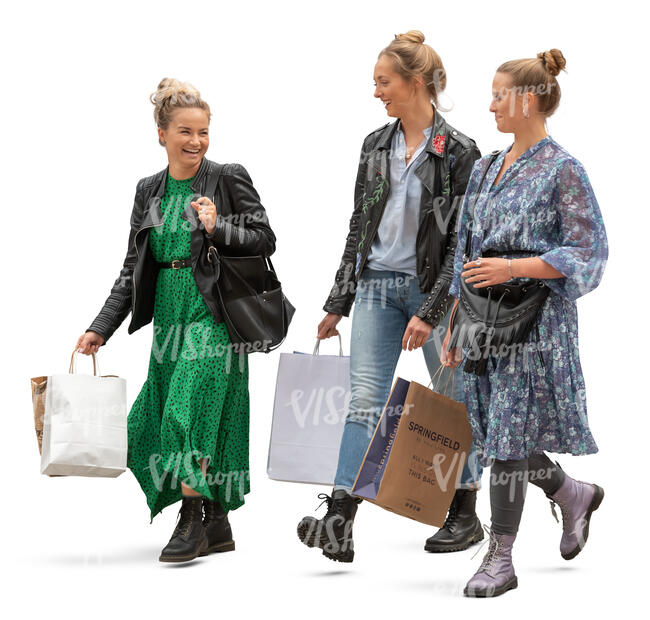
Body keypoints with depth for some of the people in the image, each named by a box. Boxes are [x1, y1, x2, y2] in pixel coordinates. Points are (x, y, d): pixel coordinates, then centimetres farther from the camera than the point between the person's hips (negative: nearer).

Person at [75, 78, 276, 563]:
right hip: (169, 317, 6)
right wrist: (101, 328, 7)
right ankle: (217, 525, 14)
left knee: (193, 405, -17)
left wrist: (218, 228, -17)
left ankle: (192, 518, -9)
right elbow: (133, 269, 13)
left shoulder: (228, 179, -2)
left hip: (214, 315, -6)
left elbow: (265, 240, -1)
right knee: (165, 413, 4)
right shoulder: (150, 191, 12)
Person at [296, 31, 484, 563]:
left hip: (432, 289, -4)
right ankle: (339, 523, -12)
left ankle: (466, 515, 23)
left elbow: (462, 241, -11)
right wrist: (338, 303, 12)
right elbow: (359, 227, 14)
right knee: (365, 398, -5)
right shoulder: (376, 146, 9)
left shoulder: (458, 152, -8)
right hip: (377, 284, 5)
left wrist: (430, 312, -16)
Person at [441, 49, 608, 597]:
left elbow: (587, 253, -11)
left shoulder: (562, 170, -8)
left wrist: (512, 267, -20)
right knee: (496, 434, 9)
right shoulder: (486, 169, 13)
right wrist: (453, 327, 13)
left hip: (535, 314, -7)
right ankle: (575, 495, 34)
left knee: (510, 433, -6)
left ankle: (501, 558, 3)